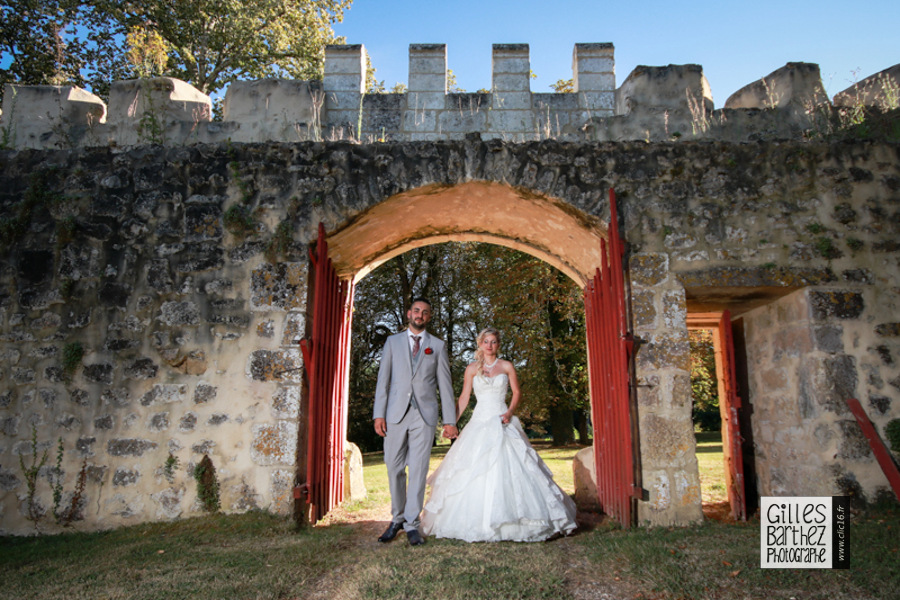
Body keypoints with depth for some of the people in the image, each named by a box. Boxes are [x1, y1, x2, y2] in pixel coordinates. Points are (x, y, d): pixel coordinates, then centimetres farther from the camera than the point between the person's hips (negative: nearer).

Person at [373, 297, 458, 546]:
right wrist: (379, 413, -1)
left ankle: (412, 523, 10)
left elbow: (444, 384, 8)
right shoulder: (393, 342, 12)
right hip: (396, 413, 1)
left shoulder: (438, 346, 10)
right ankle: (397, 518, 22)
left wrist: (449, 419, 2)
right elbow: (383, 379, 8)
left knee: (418, 470, -1)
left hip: (424, 415, -1)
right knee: (395, 469, 5)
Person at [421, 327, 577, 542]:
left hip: (502, 423, -1)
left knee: (507, 469, -9)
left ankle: (509, 519, 3)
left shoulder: (507, 367, 4)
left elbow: (516, 393, 9)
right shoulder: (472, 369, 7)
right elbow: (464, 398, 7)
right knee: (473, 471, -3)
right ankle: (476, 521, 9)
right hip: (479, 422, 1)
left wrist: (510, 412, -8)